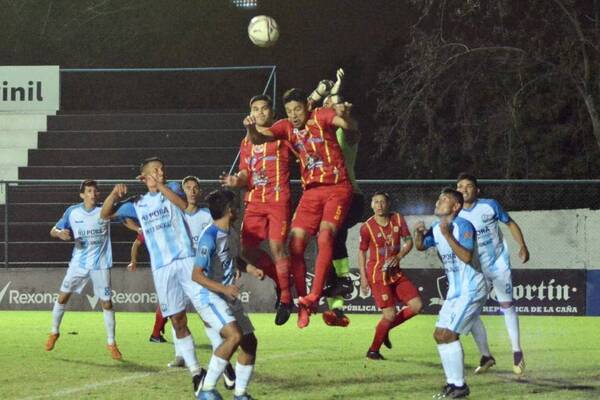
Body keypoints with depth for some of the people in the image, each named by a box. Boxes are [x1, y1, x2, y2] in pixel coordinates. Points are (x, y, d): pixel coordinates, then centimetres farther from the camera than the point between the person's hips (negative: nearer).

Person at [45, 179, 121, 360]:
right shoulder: (73, 212, -3)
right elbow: (53, 231, 5)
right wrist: (60, 233, -19)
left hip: (100, 265, -1)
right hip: (78, 263, 1)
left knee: (106, 303, -2)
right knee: (63, 296, 3)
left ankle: (111, 343, 10)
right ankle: (54, 332, 26)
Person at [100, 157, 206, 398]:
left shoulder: (172, 189, 8)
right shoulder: (138, 205, 15)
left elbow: (184, 204, -13)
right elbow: (105, 215, 15)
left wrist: (159, 185, -18)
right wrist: (114, 194, -3)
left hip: (186, 260, -3)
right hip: (161, 269, 3)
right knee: (177, 321, 3)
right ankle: (196, 373, 9)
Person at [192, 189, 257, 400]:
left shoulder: (228, 232, 9)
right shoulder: (209, 236, -19)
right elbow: (196, 274, -22)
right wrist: (224, 288, -32)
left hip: (228, 296, 10)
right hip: (209, 297, -10)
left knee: (249, 341, 7)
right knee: (235, 336, -28)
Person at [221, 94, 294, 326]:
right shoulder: (246, 142, 19)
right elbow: (246, 172, 17)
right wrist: (237, 180, -6)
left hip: (278, 200, -5)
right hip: (254, 201, 5)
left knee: (276, 246, -12)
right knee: (246, 249, -5)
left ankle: (285, 299, 0)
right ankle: (278, 277, 18)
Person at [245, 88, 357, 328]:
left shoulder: (321, 117, -5)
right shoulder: (286, 127, 7)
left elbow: (351, 127, -18)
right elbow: (258, 139, -6)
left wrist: (345, 116, -42)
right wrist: (251, 129, -29)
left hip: (337, 188, -5)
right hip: (311, 191, 5)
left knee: (325, 235, -24)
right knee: (295, 244, -4)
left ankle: (315, 295, -26)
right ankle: (303, 304, 6)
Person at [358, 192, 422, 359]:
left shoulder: (398, 220, -1)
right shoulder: (367, 227, -11)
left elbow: (408, 241, 4)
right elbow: (362, 252, -2)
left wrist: (398, 257, -15)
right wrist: (363, 278, -6)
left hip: (395, 272, 6)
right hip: (377, 275, -6)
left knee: (416, 305, 0)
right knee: (390, 314, -11)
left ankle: (386, 328, 20)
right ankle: (373, 350, 7)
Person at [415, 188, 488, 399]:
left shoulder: (463, 226, -17)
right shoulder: (436, 228, 9)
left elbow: (467, 257, -28)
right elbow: (420, 246, 23)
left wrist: (448, 235, -32)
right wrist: (419, 232, 2)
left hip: (470, 290, -10)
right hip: (455, 291, 10)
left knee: (447, 334, -16)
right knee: (440, 335, 10)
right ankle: (453, 383, 18)